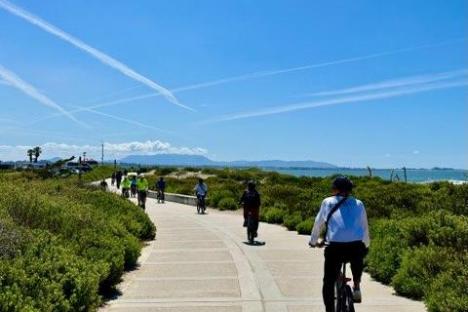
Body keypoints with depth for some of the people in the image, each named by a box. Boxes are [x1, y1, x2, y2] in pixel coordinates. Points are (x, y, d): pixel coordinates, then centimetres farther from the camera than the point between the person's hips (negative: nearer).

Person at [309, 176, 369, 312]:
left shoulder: (327, 202, 17)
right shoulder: (358, 204, 20)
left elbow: (318, 223, 24)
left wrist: (314, 242, 39)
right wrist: (365, 245, 42)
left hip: (335, 247, -2)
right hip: (356, 246, 2)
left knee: (329, 282, 12)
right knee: (357, 259, 38)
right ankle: (356, 288, 29)